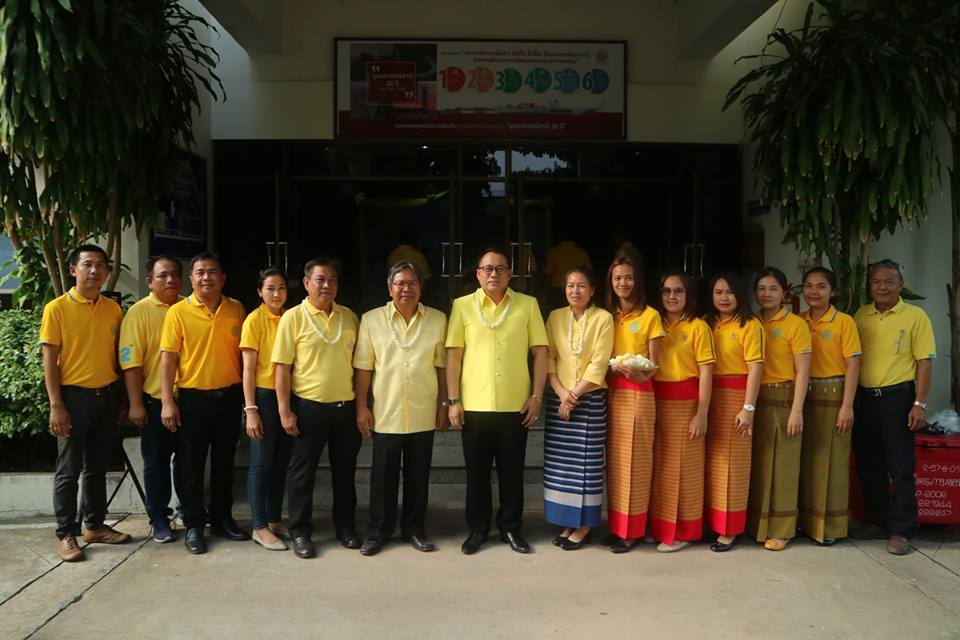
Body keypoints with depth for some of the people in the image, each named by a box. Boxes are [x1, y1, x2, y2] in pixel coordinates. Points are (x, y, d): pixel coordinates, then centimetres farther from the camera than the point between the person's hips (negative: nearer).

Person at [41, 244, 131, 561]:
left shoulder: (113, 309, 6)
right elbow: (49, 361, -8)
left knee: (97, 465, 14)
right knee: (69, 470, 3)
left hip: (107, 396, 4)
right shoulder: (57, 308, -6)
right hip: (74, 396, -4)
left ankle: (95, 525, 25)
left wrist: (123, 400, 9)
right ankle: (67, 534, 13)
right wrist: (56, 406, -13)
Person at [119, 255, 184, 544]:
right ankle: (159, 519, 19)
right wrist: (136, 404, -13)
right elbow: (131, 362, -10)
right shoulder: (139, 312, -6)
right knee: (156, 462, 7)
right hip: (155, 401, -3)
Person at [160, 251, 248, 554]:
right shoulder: (178, 312, -5)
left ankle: (222, 519, 26)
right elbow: (168, 358, -6)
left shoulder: (236, 309, 3)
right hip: (193, 398, -3)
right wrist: (167, 402, -12)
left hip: (230, 396, 3)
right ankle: (193, 526, 18)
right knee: (192, 464, 6)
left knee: (224, 461, 13)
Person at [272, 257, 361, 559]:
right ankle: (300, 532, 19)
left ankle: (345, 527, 28)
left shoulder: (349, 317, 6)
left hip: (346, 406, 4)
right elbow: (282, 367, -6)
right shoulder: (293, 317, -5)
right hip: (309, 406, -3)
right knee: (303, 472, 6)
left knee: (345, 471, 13)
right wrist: (285, 411, -10)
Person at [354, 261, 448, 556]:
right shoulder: (371, 319, -2)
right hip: (385, 413, -1)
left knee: (418, 475, 11)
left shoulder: (438, 320, 2)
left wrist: (444, 404, 4)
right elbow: (363, 368, 0)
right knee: (383, 476, 9)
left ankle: (414, 528, 27)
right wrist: (361, 407, -2)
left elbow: (442, 365, 6)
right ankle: (379, 529, 24)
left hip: (423, 415, 1)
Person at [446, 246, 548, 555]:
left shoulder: (527, 305, 2)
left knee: (512, 471, 10)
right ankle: (478, 528, 25)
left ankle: (510, 527, 25)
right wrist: (453, 400, -3)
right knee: (477, 471, 10)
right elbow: (454, 355, 1)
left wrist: (536, 395, -3)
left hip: (515, 405, 0)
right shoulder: (462, 305, 2)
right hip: (474, 406, 0)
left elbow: (540, 351, 4)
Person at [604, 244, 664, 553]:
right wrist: (610, 367, -9)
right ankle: (616, 524, 14)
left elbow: (653, 365, -2)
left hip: (638, 393, -4)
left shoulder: (650, 315, -1)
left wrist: (638, 372, -23)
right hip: (611, 392, 4)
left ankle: (632, 529, 5)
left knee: (634, 459, -2)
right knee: (613, 459, 6)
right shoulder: (607, 315, 12)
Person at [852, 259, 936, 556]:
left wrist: (920, 404, -12)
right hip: (865, 398, 5)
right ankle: (879, 521, 26)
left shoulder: (915, 316, -3)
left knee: (900, 467, 0)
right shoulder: (860, 316, 8)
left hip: (897, 397, -4)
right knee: (868, 464, 11)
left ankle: (901, 530, 11)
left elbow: (925, 361, -6)